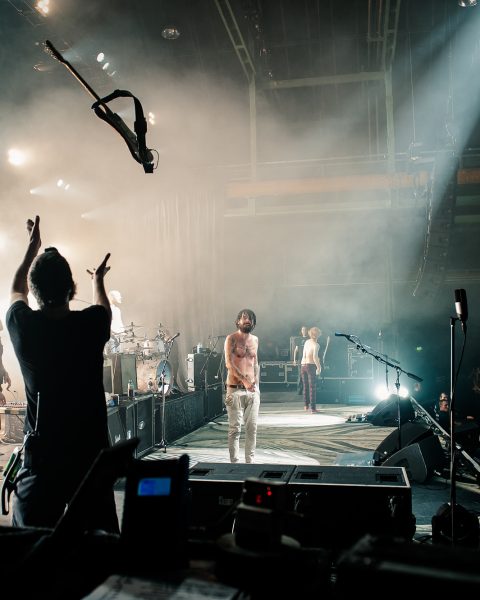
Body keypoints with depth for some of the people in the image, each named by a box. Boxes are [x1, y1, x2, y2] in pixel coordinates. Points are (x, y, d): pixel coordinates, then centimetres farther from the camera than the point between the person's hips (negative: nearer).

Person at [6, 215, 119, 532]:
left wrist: (33, 246, 32)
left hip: (42, 454, 1)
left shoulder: (22, 326, -8)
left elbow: (17, 290, 16)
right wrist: (98, 279, 37)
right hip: (91, 450, 0)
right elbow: (104, 309, 16)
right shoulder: (90, 325, -11)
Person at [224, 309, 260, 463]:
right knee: (235, 428, -4)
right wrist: (244, 380, -21)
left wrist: (256, 384, 12)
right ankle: (234, 461, 3)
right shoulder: (231, 338, -3)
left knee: (252, 427, 5)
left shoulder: (255, 339, 14)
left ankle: (250, 461, 13)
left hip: (252, 389, 5)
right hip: (235, 389, -5)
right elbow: (229, 363, -12)